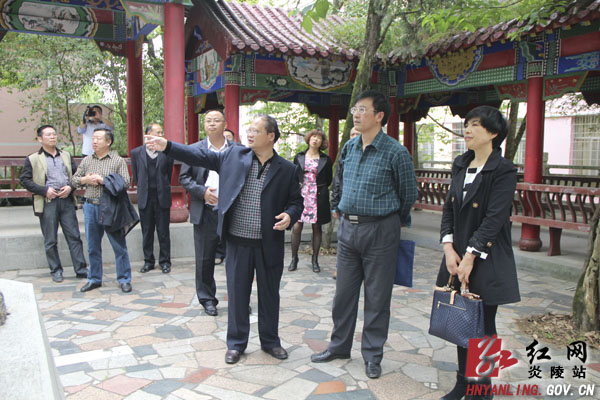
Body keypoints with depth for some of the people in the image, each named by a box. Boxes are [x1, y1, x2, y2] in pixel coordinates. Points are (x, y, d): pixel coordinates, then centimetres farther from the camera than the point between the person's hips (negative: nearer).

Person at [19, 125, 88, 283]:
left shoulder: (66, 156, 14)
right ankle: (56, 271, 16)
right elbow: (24, 179, -1)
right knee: (50, 241, 4)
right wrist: (45, 190, -11)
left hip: (66, 200, 3)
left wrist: (70, 187, -4)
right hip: (47, 203, -2)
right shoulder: (32, 159, 3)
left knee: (74, 237, 2)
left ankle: (81, 269, 8)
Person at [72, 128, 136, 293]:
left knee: (119, 246, 0)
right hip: (90, 207, 4)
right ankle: (94, 279, 25)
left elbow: (125, 183, -10)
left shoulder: (118, 161, -1)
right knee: (93, 247, 12)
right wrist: (85, 180, -5)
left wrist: (102, 180, -14)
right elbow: (74, 179, 16)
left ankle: (124, 280, 10)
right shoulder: (87, 160, 12)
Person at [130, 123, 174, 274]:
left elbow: (169, 173, 8)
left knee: (163, 232, 4)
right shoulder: (136, 152, 3)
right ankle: (148, 261, 21)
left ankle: (165, 261, 15)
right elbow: (135, 176, 11)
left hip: (162, 198, -1)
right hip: (145, 198, 2)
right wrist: (143, 189, 12)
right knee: (147, 232, 9)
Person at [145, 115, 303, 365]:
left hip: (269, 244, -1)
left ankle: (270, 341, 31)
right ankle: (236, 343, 27)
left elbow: (296, 201, 6)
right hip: (238, 241, 1)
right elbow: (200, 157, 4)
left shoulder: (287, 169, 0)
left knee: (269, 294, 12)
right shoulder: (234, 156, 3)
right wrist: (167, 146, -2)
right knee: (237, 293, 10)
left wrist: (290, 215, -15)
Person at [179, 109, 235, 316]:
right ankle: (207, 299, 23)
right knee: (205, 258, 7)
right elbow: (184, 177, 5)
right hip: (205, 212, 0)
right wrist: (202, 191, -11)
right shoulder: (194, 149, 5)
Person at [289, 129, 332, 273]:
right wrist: (298, 188, 2)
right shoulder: (299, 157, 8)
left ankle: (315, 260, 16)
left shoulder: (326, 160, 5)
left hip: (318, 197, 0)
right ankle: (294, 258, 8)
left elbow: (328, 180, 10)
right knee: (296, 227, -5)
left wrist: (319, 188, 4)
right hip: (301, 195, 0)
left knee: (317, 228, 5)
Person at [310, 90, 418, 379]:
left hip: (380, 231, -5)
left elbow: (408, 196, 0)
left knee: (377, 297, 6)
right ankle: (340, 345, 31)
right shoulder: (349, 148, 6)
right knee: (344, 291, 14)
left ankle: (373, 355, 22)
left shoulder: (395, 153, -11)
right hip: (347, 228, 6)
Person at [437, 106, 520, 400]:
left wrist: (470, 257, -19)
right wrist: (449, 247, -4)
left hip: (487, 260, -6)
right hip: (458, 255, 6)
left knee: (483, 327, 6)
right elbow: (448, 207, 8)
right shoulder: (461, 165, 9)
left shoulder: (504, 170, -11)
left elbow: (494, 219, -17)